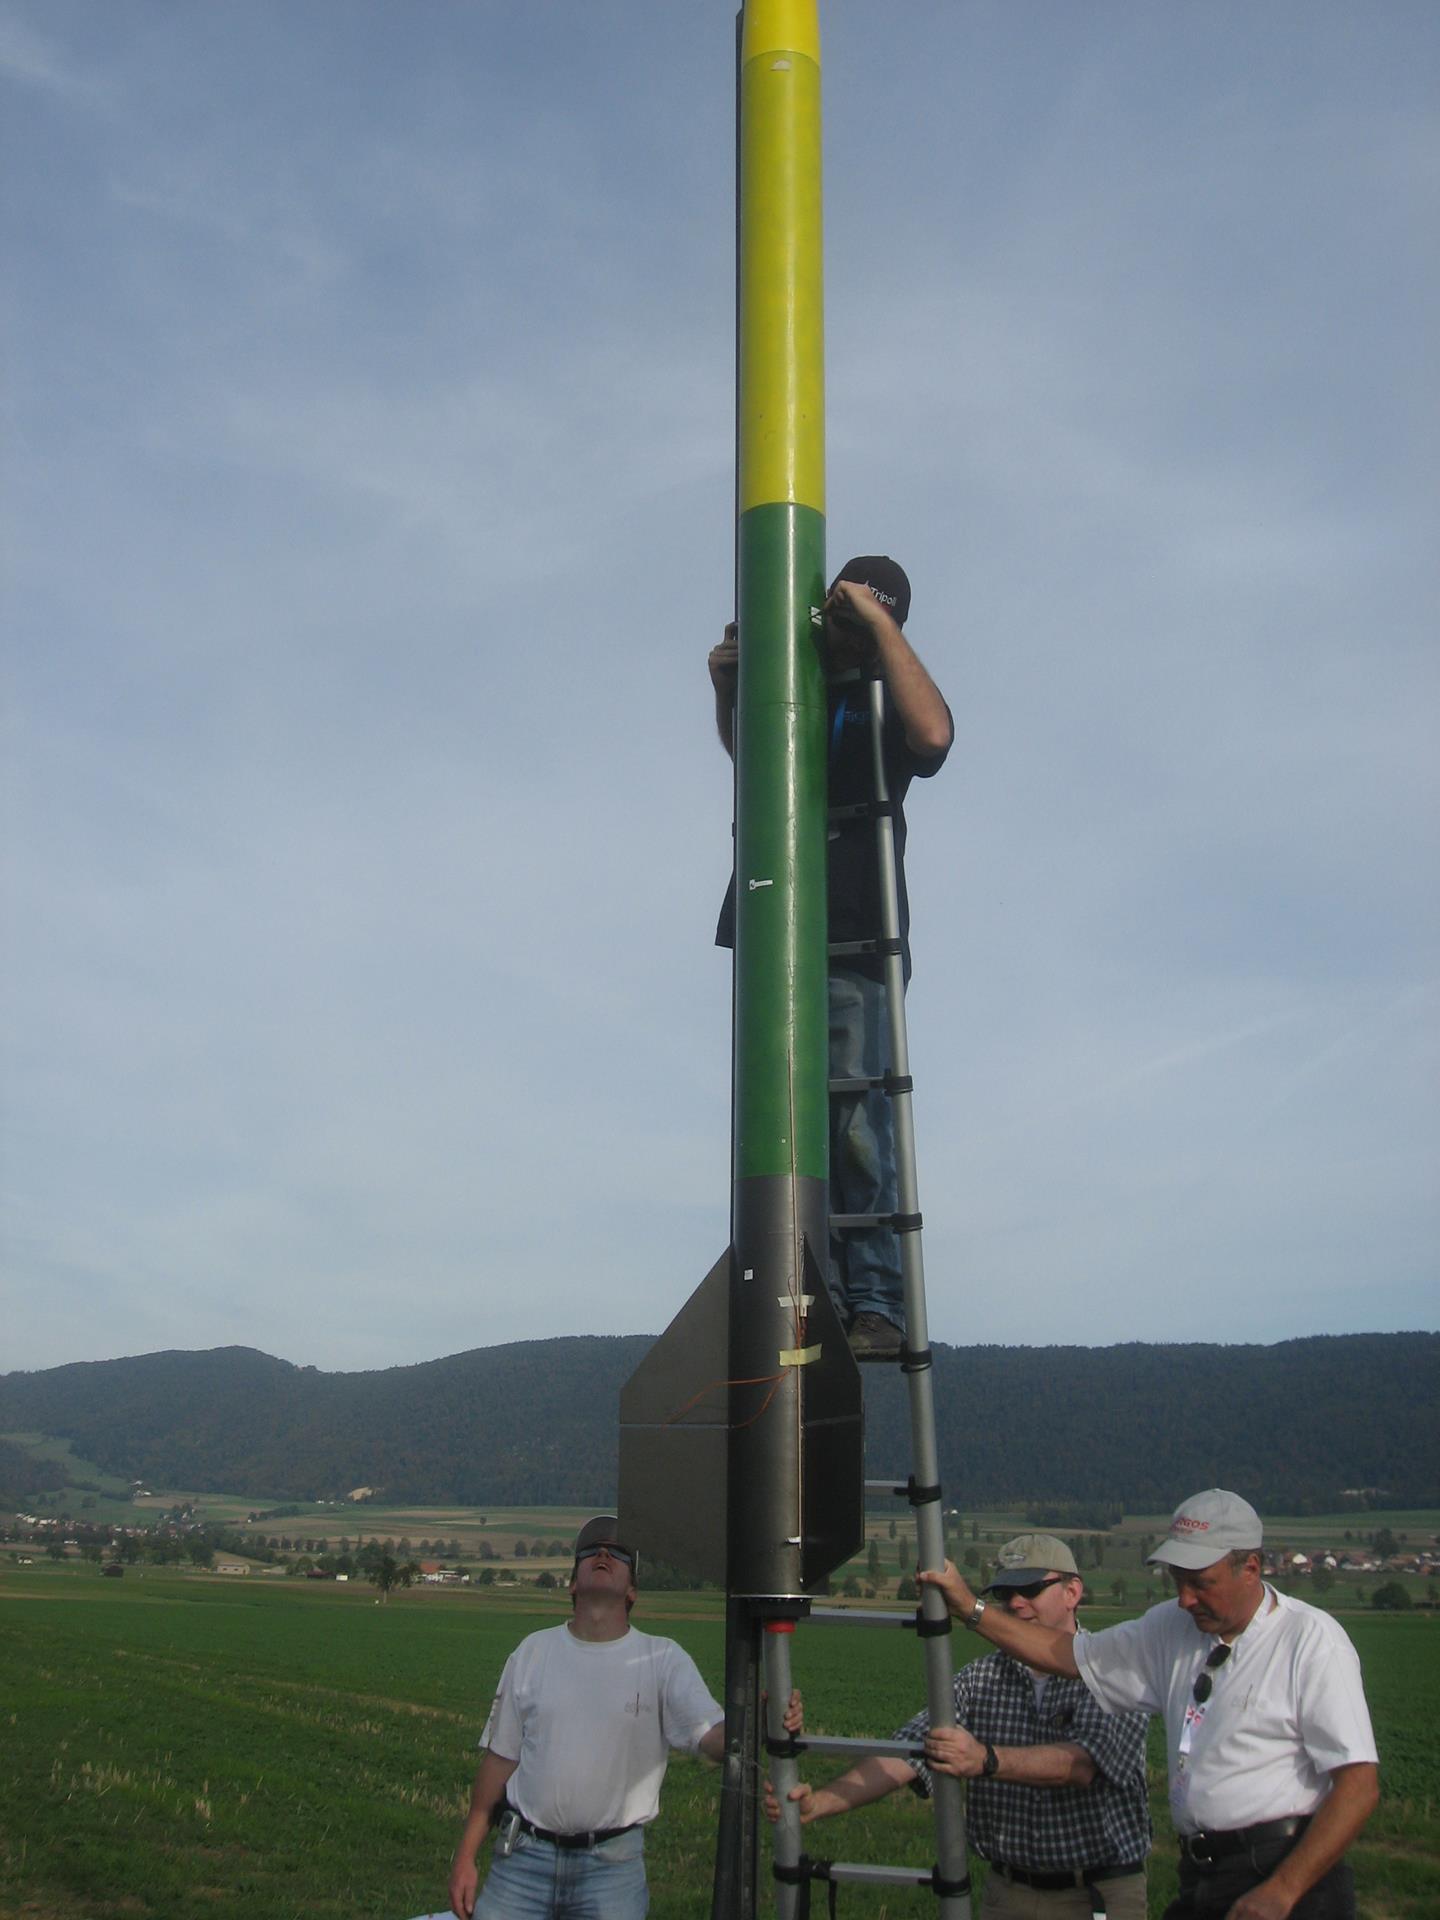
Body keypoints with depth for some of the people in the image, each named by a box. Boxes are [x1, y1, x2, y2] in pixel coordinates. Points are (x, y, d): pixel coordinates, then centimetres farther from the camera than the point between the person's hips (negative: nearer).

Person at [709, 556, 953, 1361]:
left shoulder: (886, 698, 4)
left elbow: (933, 735, -21)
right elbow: (742, 750, 38)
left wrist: (879, 624, -14)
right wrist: (726, 690, 18)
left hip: (857, 944, -5)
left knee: (857, 1129, -11)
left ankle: (875, 1305, -10)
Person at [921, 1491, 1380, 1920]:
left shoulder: (1310, 1640, -9)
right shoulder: (1174, 1626, 10)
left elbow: (1359, 1785, -13)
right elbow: (1068, 1654, 15)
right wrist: (969, 1608, 7)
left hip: (1286, 1876, -5)